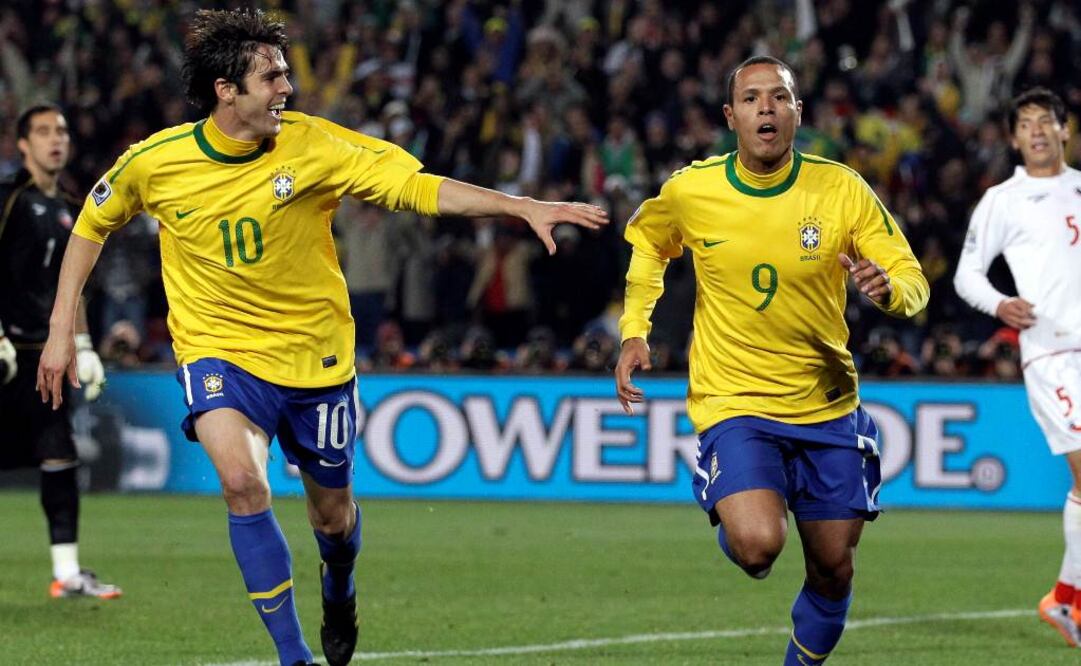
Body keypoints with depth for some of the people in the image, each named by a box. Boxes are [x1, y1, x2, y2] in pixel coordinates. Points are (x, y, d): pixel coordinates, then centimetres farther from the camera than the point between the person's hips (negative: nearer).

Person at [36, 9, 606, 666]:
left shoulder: (312, 144, -13)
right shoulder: (154, 162, -11)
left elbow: (417, 187, -14)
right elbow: (92, 225, 7)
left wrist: (526, 207, -22)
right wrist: (61, 331, 4)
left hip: (316, 357, 1)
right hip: (219, 352, -1)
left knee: (333, 514, 14)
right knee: (242, 481, -28)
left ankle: (340, 590, 53)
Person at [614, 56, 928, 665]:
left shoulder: (842, 190, -8)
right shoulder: (688, 191, -6)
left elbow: (915, 283, -7)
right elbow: (647, 243, 16)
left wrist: (888, 287, -30)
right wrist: (634, 331, 6)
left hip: (827, 406, 2)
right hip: (733, 402, -2)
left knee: (834, 570, 6)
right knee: (759, 545, -24)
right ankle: (732, 526, 13)